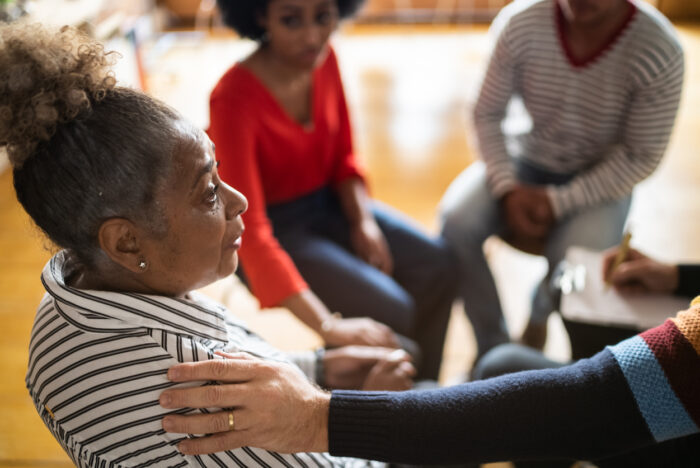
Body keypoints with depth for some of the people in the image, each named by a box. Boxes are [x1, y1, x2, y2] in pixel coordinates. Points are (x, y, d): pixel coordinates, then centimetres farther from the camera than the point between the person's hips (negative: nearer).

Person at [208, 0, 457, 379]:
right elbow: (249, 230, -33)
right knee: (391, 311, -20)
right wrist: (327, 327, -41)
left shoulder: (323, 58, -8)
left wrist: (364, 220, -12)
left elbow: (343, 156, 6)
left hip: (326, 203, 7)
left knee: (436, 266, -8)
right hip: (277, 229, -6)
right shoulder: (233, 99, -28)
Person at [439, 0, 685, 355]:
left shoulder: (660, 51, -22)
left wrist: (558, 202, -22)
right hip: (526, 156, 2)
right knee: (457, 220, -24)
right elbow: (487, 114, -7)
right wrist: (508, 188, -21)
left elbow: (641, 157, -15)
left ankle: (541, 312, 14)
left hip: (602, 178, -2)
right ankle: (493, 347, -3)